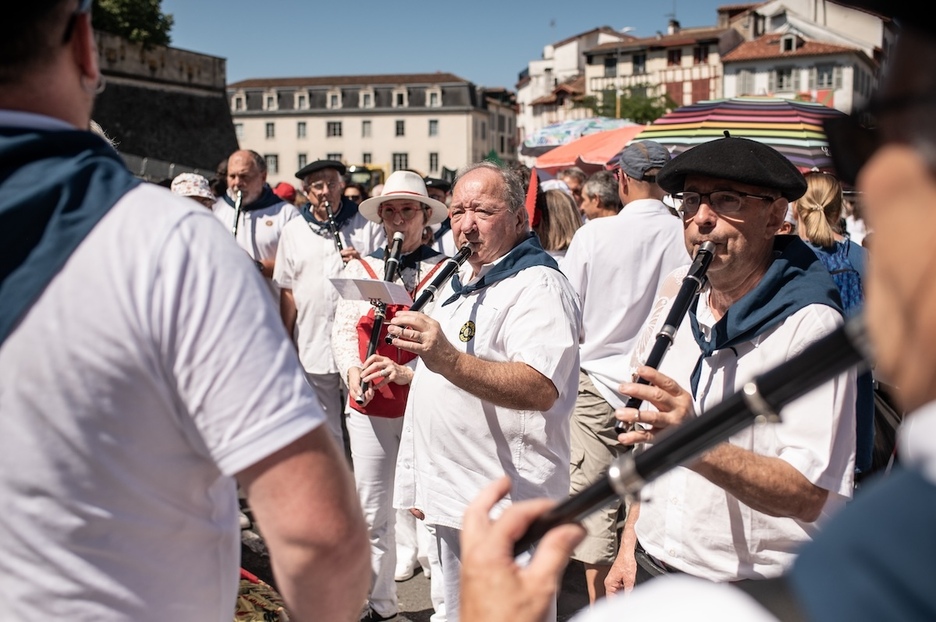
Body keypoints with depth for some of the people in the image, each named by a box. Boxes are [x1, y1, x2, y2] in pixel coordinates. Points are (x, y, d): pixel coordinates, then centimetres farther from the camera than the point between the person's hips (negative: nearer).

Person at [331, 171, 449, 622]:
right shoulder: (359, 267, 11)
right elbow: (344, 329, 11)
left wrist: (407, 372, -20)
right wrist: (353, 372, -7)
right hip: (369, 405, 4)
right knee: (371, 511, 12)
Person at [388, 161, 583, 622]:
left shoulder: (537, 285, -15)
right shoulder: (459, 281, 14)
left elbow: (540, 390, -32)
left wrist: (448, 360, -45)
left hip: (507, 509, -9)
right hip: (453, 498, 9)